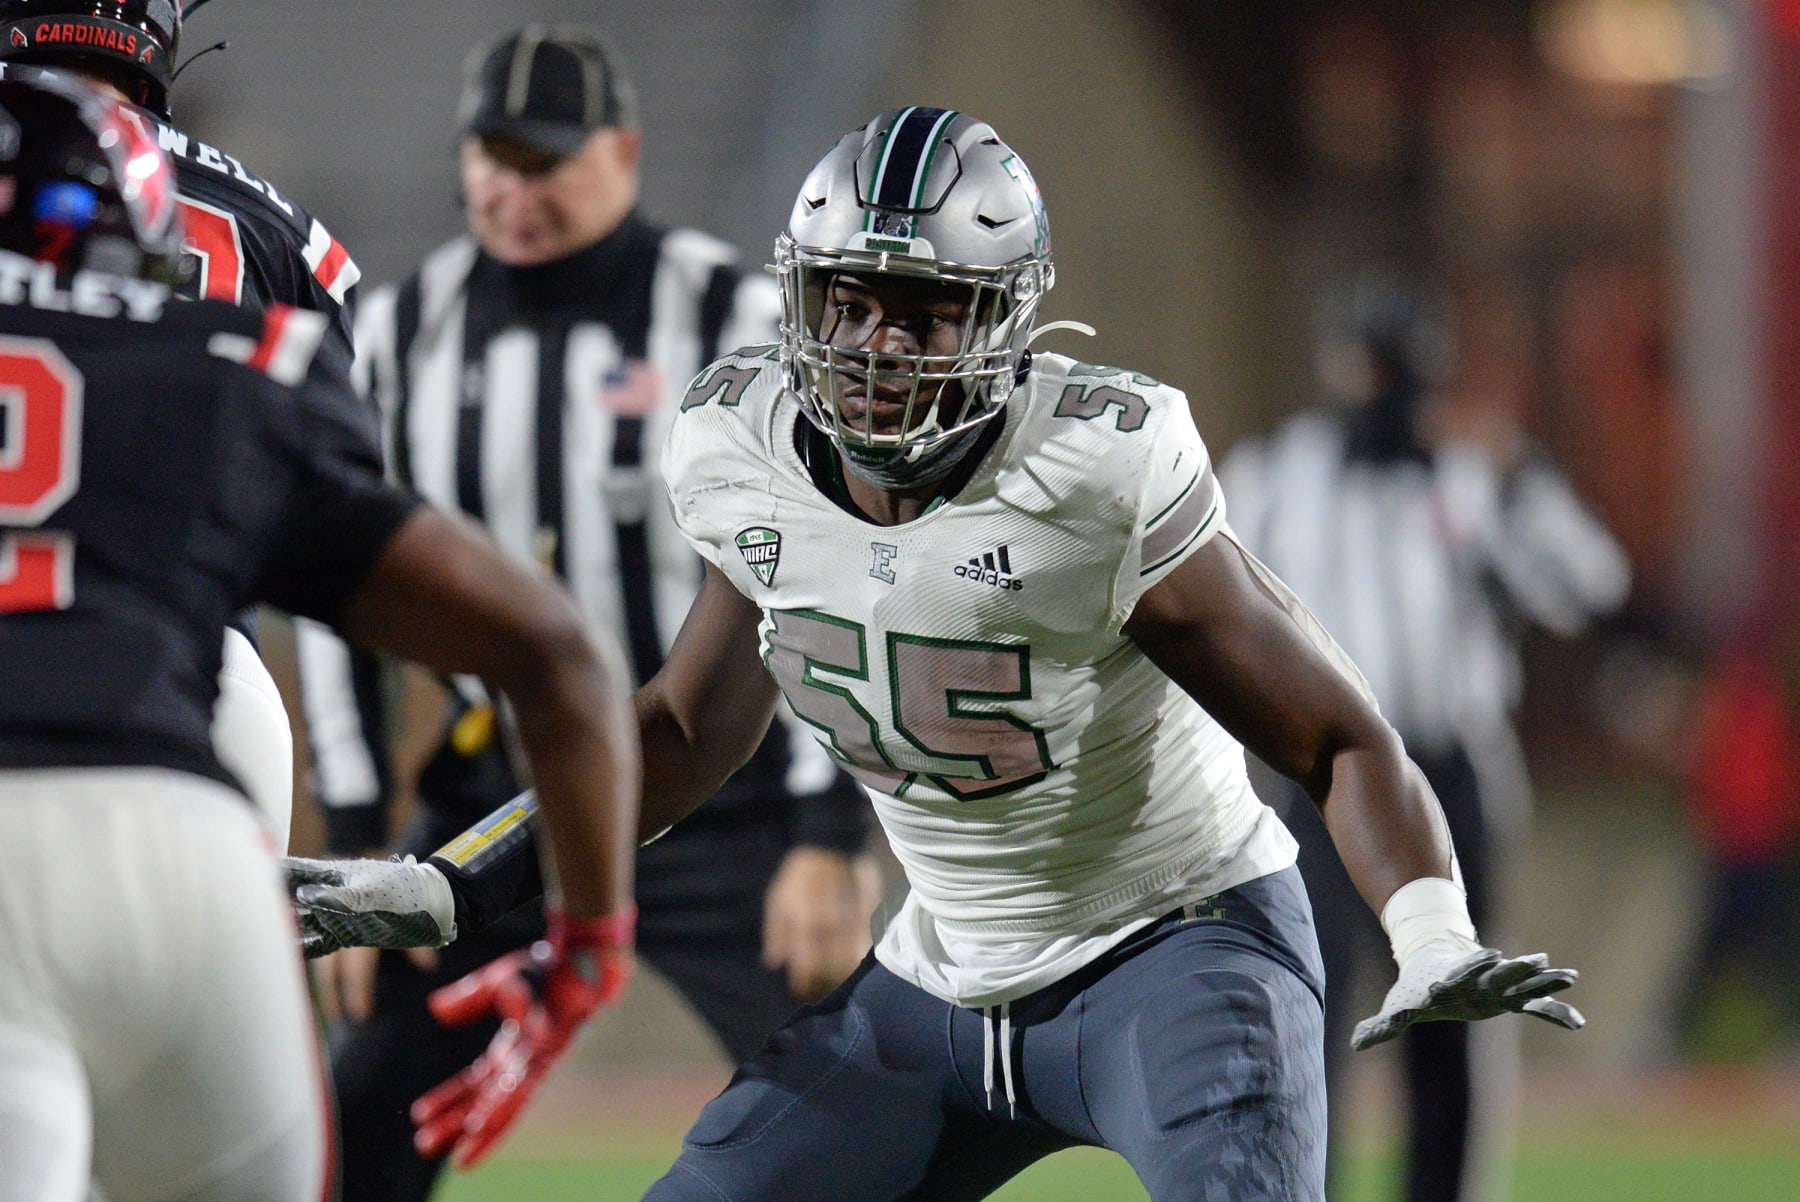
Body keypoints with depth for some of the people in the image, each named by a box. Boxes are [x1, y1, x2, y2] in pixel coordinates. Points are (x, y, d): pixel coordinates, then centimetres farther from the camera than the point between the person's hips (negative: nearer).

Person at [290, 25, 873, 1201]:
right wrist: (356, 853, 4)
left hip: (719, 801, -3)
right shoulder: (402, 334, 3)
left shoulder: (738, 323, -8)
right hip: (498, 791, 3)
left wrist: (830, 839, -14)